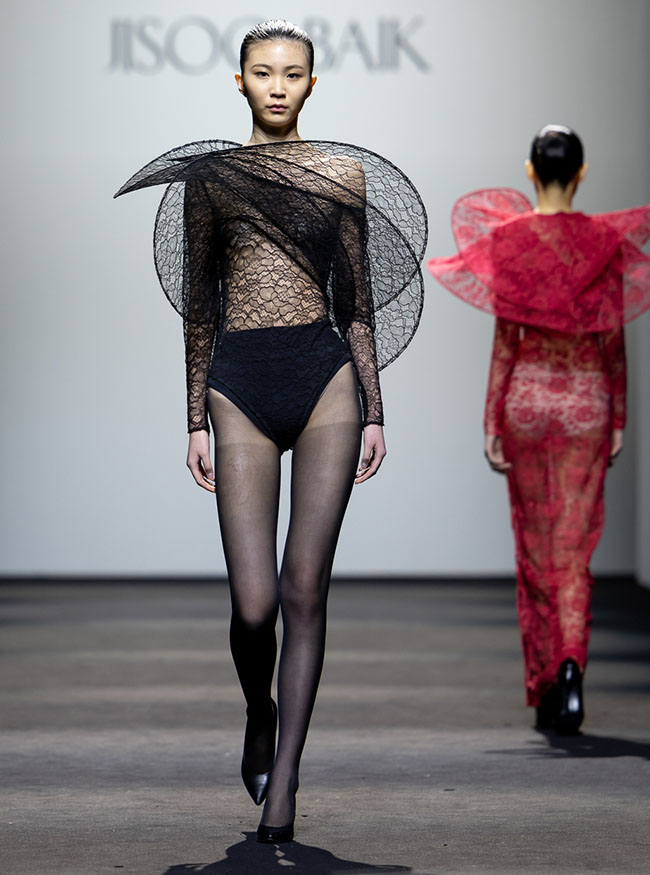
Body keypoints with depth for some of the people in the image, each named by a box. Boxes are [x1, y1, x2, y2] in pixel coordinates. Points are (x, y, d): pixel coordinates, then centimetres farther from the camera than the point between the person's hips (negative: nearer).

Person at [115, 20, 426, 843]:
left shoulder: (344, 172, 9)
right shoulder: (206, 176, 9)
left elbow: (359, 303, 11)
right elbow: (198, 306, 11)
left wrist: (373, 411, 7)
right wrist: (197, 420, 7)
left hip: (325, 377, 0)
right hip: (241, 383, 0)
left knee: (305, 590, -5)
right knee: (255, 603, -6)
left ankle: (281, 781, 3)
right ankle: (260, 717, 26)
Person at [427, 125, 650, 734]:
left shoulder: (507, 241, -6)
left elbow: (505, 341, -6)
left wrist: (491, 422, -1)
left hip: (526, 394, 0)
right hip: (586, 398, 0)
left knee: (534, 545, 12)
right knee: (573, 547, 2)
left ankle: (543, 684, 18)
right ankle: (570, 666, -20)